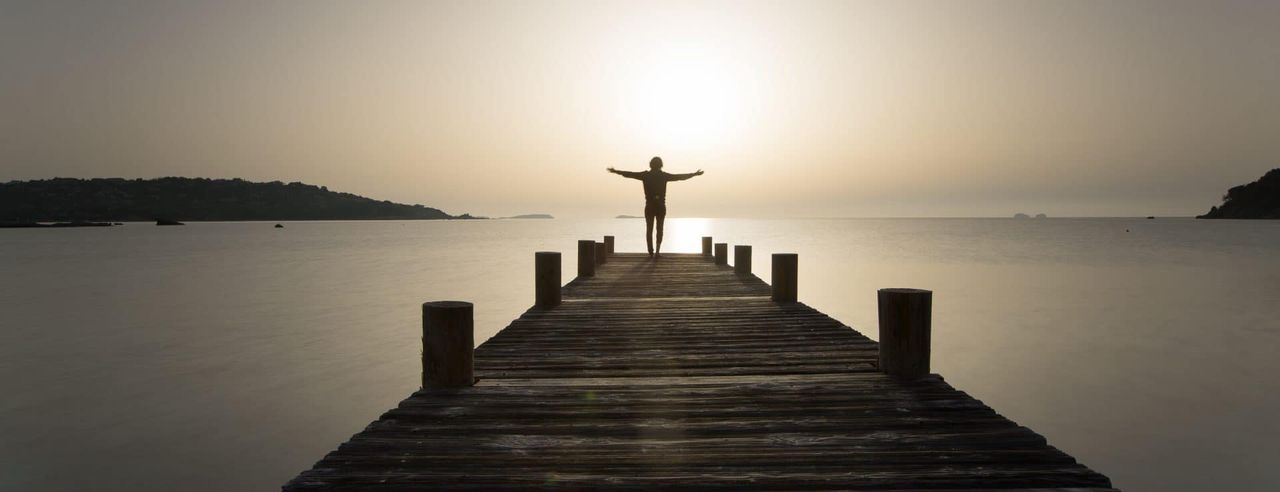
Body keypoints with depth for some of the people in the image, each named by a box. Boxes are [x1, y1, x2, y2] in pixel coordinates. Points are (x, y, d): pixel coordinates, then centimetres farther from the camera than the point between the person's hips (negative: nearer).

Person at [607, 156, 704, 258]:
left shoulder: (645, 175, -1)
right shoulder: (664, 175, -1)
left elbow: (630, 174, 1)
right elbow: (680, 177, 2)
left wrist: (616, 171, 10)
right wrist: (694, 174, 11)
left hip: (649, 206, 0)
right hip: (661, 206, 0)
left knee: (649, 229, 11)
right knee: (660, 229, 13)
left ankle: (651, 252, 7)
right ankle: (657, 250, -1)